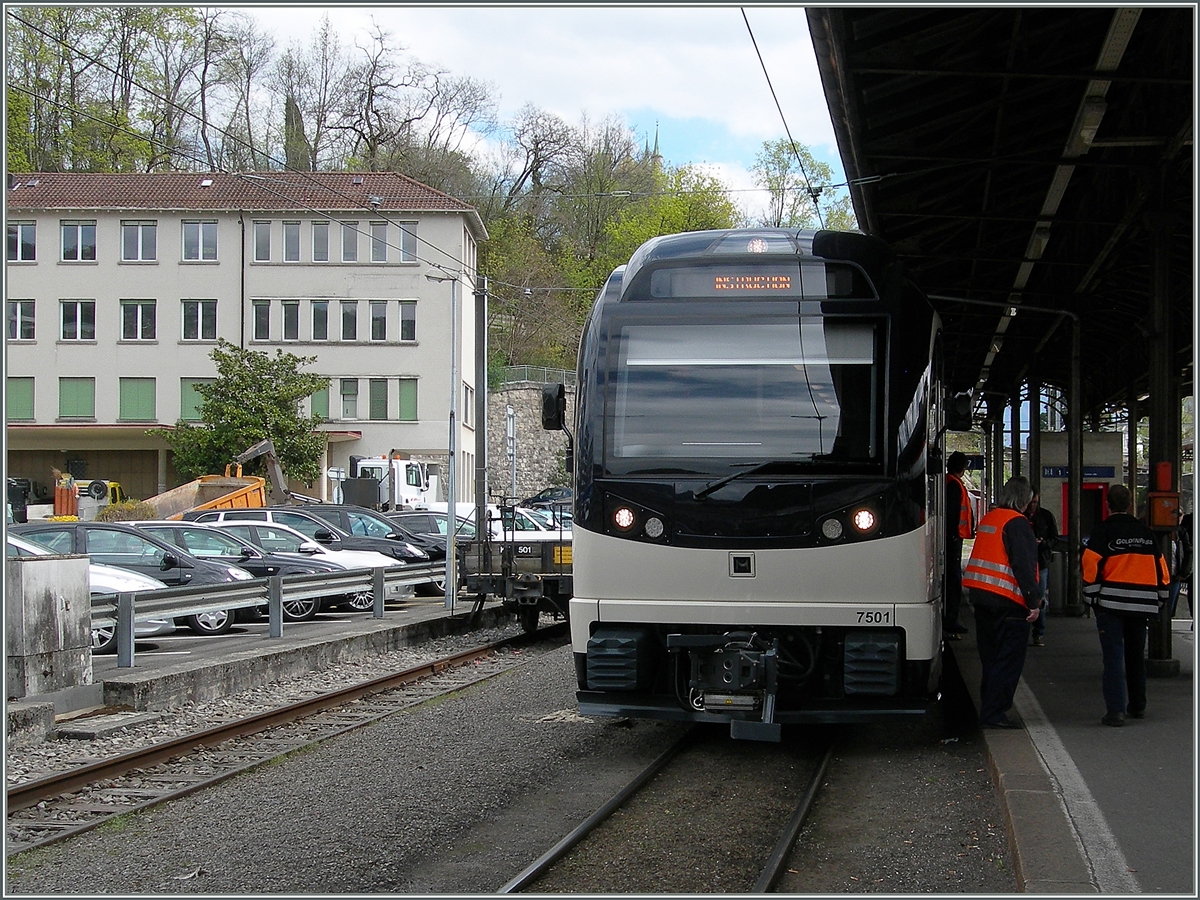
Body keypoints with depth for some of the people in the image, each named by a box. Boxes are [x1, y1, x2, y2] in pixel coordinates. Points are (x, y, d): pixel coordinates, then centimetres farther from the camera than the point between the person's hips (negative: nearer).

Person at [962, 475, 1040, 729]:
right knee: (1009, 660, -4)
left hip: (980, 596, 8)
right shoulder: (1017, 523, -12)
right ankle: (994, 713, -7)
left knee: (991, 658, 15)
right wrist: (1033, 600, -16)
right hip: (1008, 601, -8)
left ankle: (989, 710, 19)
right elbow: (1023, 565, -17)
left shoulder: (988, 519, 14)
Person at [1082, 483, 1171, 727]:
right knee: (1136, 654, 19)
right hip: (1141, 604, 5)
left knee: (1114, 656, -6)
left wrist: (1093, 598, -6)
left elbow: (1091, 565, -13)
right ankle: (1137, 706, 29)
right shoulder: (1145, 531, 11)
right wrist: (1160, 599, 20)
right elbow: (1160, 567, 13)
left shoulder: (1104, 530, -5)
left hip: (1111, 603, -5)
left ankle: (1115, 710, -15)